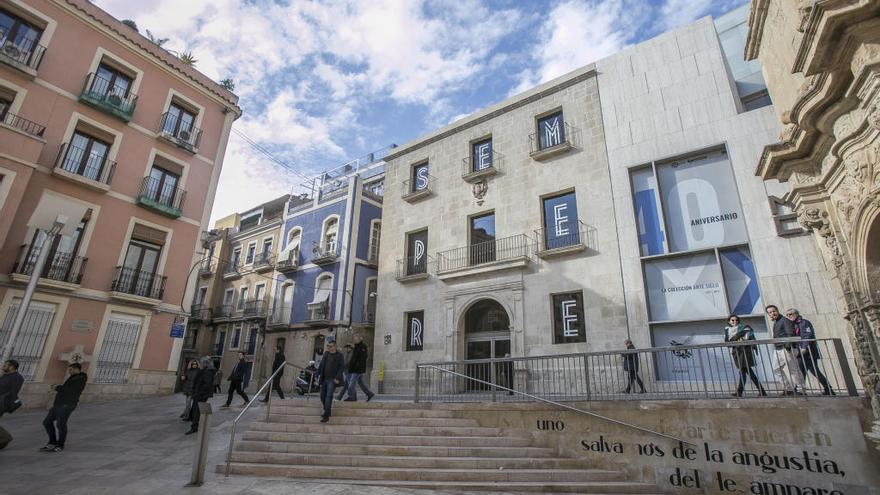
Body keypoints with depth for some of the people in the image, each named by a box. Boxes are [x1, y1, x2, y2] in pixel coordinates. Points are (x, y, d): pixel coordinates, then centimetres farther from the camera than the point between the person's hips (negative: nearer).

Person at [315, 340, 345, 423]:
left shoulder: (338, 356, -6)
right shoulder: (326, 354, 11)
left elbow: (342, 367, -10)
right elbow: (321, 365, 15)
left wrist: (337, 378, -16)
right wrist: (318, 375, 10)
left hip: (332, 379, -6)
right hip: (324, 379, 6)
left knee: (329, 396, -11)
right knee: (323, 396, 11)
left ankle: (326, 416, -6)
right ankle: (326, 410, 31)